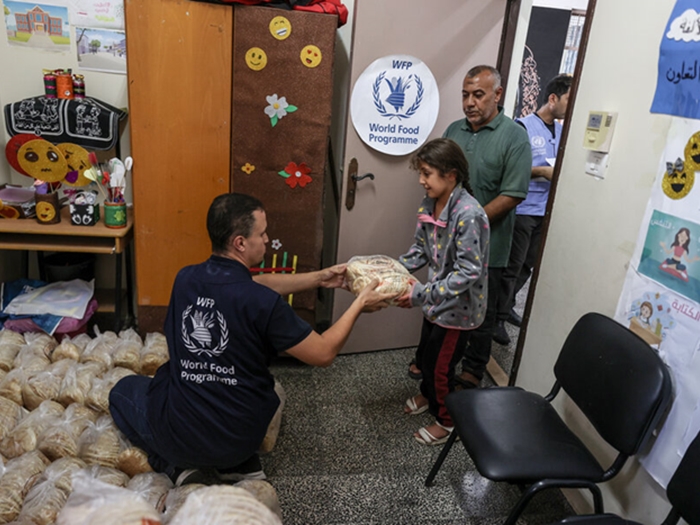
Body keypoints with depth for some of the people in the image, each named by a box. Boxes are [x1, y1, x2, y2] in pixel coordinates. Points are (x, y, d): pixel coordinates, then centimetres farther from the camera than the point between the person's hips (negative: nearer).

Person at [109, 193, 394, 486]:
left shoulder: (185, 279, -9)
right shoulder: (262, 303, -24)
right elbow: (324, 353, -14)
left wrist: (319, 278, 9)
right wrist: (359, 305, -2)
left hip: (176, 435, 1)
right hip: (240, 443, 0)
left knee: (124, 389, 30)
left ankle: (179, 468, 13)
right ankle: (241, 465, 15)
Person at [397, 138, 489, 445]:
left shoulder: (469, 215, -29)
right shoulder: (428, 205, -4)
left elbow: (469, 272, -29)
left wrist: (422, 294, -31)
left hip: (459, 308, -7)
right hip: (437, 301, 7)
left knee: (439, 365, 10)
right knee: (424, 355, 24)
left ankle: (446, 420, 37)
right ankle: (427, 395, 56)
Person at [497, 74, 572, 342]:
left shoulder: (561, 131, 11)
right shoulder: (523, 126, -11)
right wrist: (542, 171, -17)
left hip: (545, 210, 7)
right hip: (523, 210, -7)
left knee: (528, 266, 14)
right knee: (512, 267, 1)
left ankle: (505, 306, 31)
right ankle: (497, 318, 15)